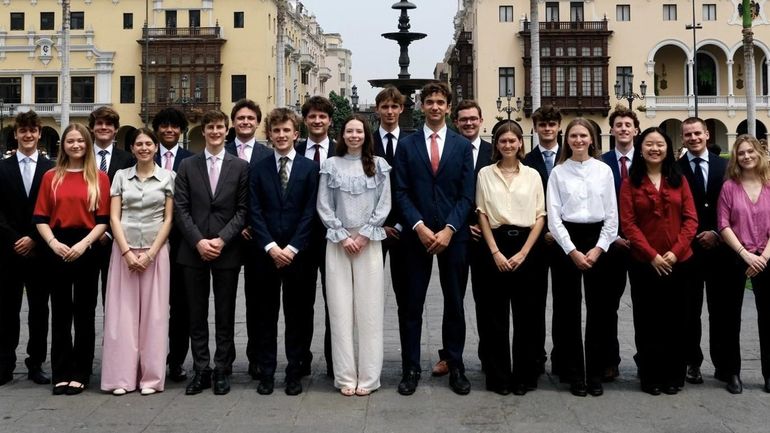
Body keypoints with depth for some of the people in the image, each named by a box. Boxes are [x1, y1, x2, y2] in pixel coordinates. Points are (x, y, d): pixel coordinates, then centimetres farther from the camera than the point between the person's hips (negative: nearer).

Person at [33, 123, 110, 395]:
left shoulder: (100, 178, 4)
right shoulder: (51, 177, 8)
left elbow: (103, 219, 0)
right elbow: (40, 217, 4)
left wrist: (84, 243, -14)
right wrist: (53, 242, -13)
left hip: (88, 250, -1)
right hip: (58, 250, 1)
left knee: (84, 313, 5)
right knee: (60, 314, 6)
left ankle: (80, 373, 14)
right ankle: (61, 374, 14)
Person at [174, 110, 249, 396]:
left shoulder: (240, 167, 4)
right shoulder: (187, 166, 7)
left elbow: (243, 210, 0)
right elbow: (180, 209, 2)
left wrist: (222, 239, -11)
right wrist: (199, 241, -10)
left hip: (227, 251, -1)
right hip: (193, 251, 1)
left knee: (225, 315, 5)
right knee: (197, 315, 7)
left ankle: (223, 371, 15)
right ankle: (201, 371, 16)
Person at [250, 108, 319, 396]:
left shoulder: (309, 168, 3)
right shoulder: (258, 169, 7)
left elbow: (310, 212, -3)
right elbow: (254, 212, 1)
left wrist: (292, 248, -11)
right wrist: (271, 247, -11)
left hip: (299, 254, -1)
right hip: (266, 253, 1)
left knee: (298, 315, 5)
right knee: (266, 315, 7)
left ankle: (294, 373, 15)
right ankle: (266, 373, 16)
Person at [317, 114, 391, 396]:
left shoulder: (379, 165, 8)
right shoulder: (331, 165, 7)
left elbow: (384, 205, 2)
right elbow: (324, 207, 4)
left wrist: (363, 236, -7)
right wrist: (343, 236, -6)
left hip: (369, 242, 0)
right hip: (337, 242, 0)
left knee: (369, 309, -1)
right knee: (340, 309, 0)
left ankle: (368, 377, 6)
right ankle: (345, 377, 6)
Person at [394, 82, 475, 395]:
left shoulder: (463, 145, 6)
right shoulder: (407, 145, 6)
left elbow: (467, 195, 0)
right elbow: (401, 193, 0)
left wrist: (448, 230, -11)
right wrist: (420, 227, -12)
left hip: (453, 235, 0)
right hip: (416, 234, 0)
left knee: (455, 304, 7)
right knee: (412, 305, 3)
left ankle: (456, 367, 18)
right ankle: (411, 368, 13)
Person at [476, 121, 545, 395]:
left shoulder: (532, 175, 7)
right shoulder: (485, 174, 5)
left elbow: (540, 217, 4)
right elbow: (482, 215, 2)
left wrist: (523, 252, -6)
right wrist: (496, 252, -7)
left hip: (525, 245, 1)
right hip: (495, 245, 0)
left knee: (525, 313, 4)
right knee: (496, 315, 3)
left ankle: (524, 375, 15)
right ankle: (499, 376, 12)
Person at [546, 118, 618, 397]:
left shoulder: (604, 170, 5)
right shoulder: (558, 172, 2)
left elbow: (612, 215, 4)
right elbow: (554, 217, -2)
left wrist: (598, 248, -6)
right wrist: (572, 251, -10)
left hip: (598, 239, 1)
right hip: (566, 241, -1)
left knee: (597, 309, 5)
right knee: (568, 309, 3)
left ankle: (595, 373, 16)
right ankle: (574, 374, 13)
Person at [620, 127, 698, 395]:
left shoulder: (679, 180, 7)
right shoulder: (630, 183, 2)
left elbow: (691, 219, 1)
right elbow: (628, 224, -5)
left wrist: (675, 252, -12)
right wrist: (652, 255, -14)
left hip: (678, 261, 2)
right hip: (643, 262, -1)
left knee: (675, 320, 8)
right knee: (648, 321, 5)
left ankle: (674, 376, 20)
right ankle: (650, 376, 16)